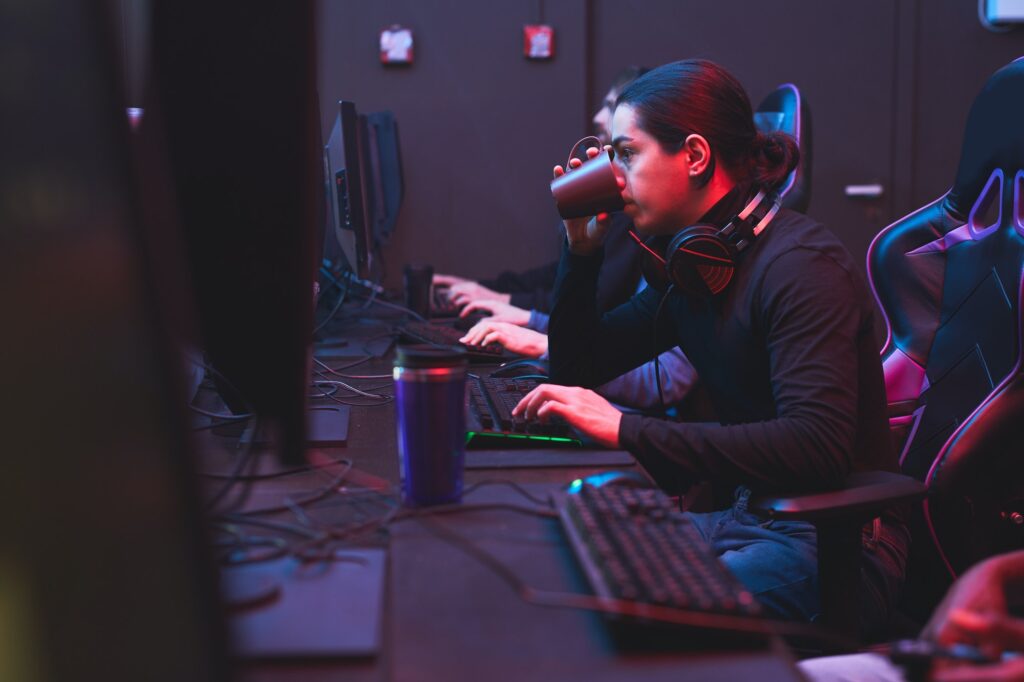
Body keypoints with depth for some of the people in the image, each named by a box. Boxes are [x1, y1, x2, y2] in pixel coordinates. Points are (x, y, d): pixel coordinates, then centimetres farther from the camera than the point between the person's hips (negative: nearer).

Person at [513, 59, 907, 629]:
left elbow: (818, 447, -30)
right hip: (744, 517, 8)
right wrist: (583, 252, 4)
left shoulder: (799, 264, -17)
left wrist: (627, 431, -31)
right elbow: (579, 368, 19)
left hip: (833, 540, -8)